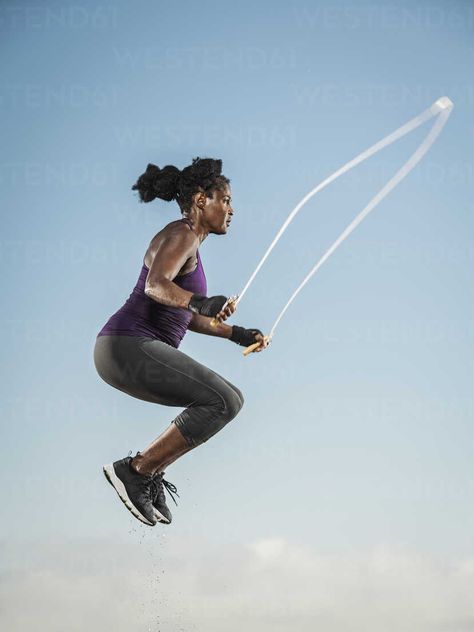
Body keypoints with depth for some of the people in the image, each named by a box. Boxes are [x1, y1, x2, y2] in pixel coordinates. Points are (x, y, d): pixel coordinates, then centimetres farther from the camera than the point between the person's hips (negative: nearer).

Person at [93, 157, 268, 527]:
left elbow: (185, 315, 31)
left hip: (129, 351, 10)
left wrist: (237, 334, 27)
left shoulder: (189, 243, 22)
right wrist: (202, 302, -44)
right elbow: (155, 286, -27)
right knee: (224, 403, -16)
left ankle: (151, 473, 9)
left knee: (228, 400, 17)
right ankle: (134, 470, -12)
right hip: (129, 347, -10)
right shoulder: (181, 234, -8)